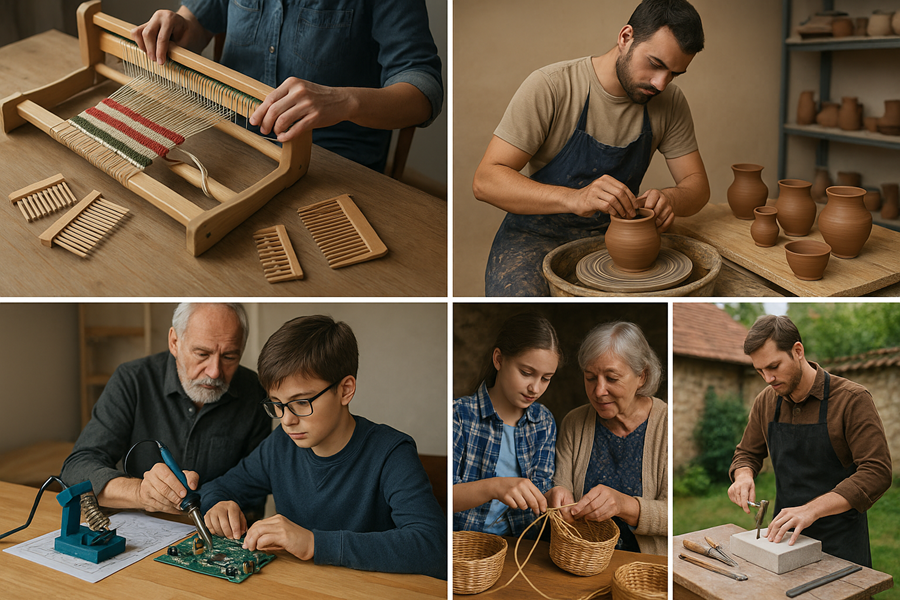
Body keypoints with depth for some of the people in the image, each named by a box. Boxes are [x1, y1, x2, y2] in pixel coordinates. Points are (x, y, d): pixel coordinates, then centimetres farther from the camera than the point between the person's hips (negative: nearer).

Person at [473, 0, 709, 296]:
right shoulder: (550, 86, -18)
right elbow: (485, 180, -24)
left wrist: (670, 198, -24)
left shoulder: (670, 102, -3)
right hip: (538, 236, -5)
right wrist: (574, 198, -40)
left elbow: (697, 185, 3)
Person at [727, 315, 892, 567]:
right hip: (785, 534, 4)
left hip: (840, 544, -4)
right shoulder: (765, 402, 2)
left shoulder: (853, 399, -15)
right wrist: (743, 476, -9)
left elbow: (877, 472, -22)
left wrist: (811, 510, -32)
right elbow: (747, 453, 16)